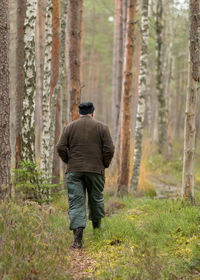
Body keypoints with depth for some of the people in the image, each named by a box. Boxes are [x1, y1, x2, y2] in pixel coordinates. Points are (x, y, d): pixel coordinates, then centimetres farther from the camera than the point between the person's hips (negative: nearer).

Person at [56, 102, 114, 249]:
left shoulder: (69, 127, 5)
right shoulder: (101, 127, 1)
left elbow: (61, 148, -1)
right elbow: (109, 149, -5)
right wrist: (105, 165, 10)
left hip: (74, 170, 0)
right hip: (96, 170, 0)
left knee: (76, 203, -3)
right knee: (96, 198, 18)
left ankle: (78, 235, -16)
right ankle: (97, 228, 33)